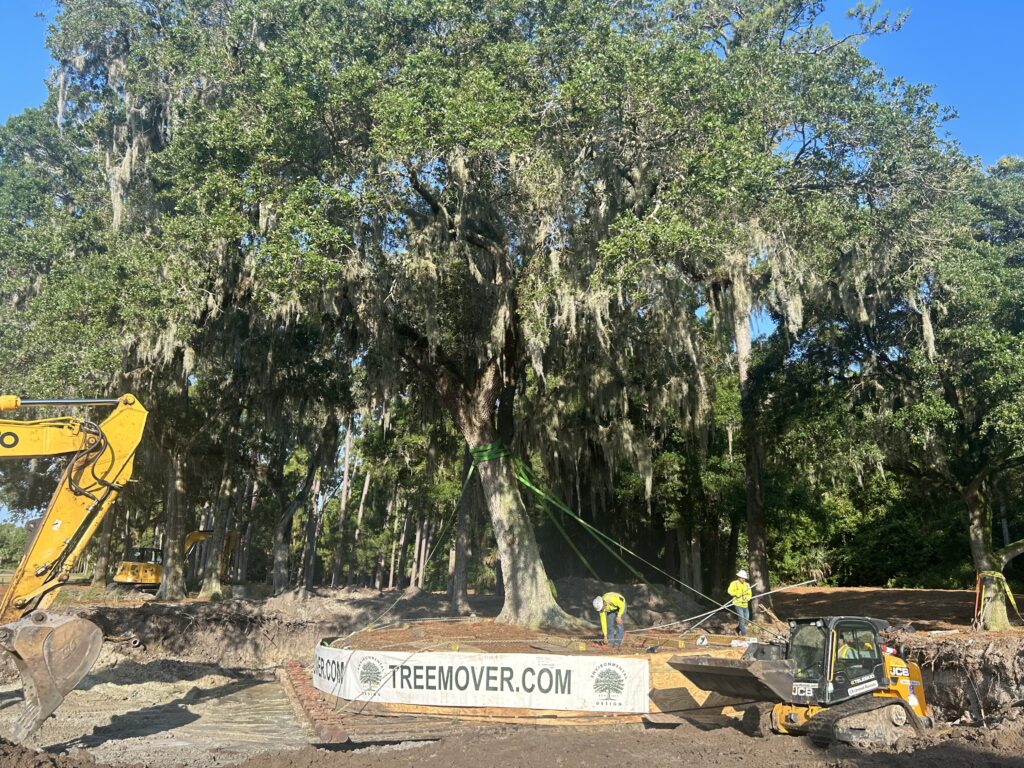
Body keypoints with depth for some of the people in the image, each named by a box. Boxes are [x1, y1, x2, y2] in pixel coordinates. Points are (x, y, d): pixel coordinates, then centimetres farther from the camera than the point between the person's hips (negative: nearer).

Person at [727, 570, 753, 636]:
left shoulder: (747, 585, 10)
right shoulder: (734, 583, -2)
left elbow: (749, 594, 9)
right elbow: (730, 591, -11)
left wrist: (747, 598, -11)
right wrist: (737, 594, -24)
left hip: (745, 604, 5)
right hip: (738, 604, -5)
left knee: (746, 619, 8)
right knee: (742, 618, -13)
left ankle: (738, 630, 28)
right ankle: (744, 633, -8)